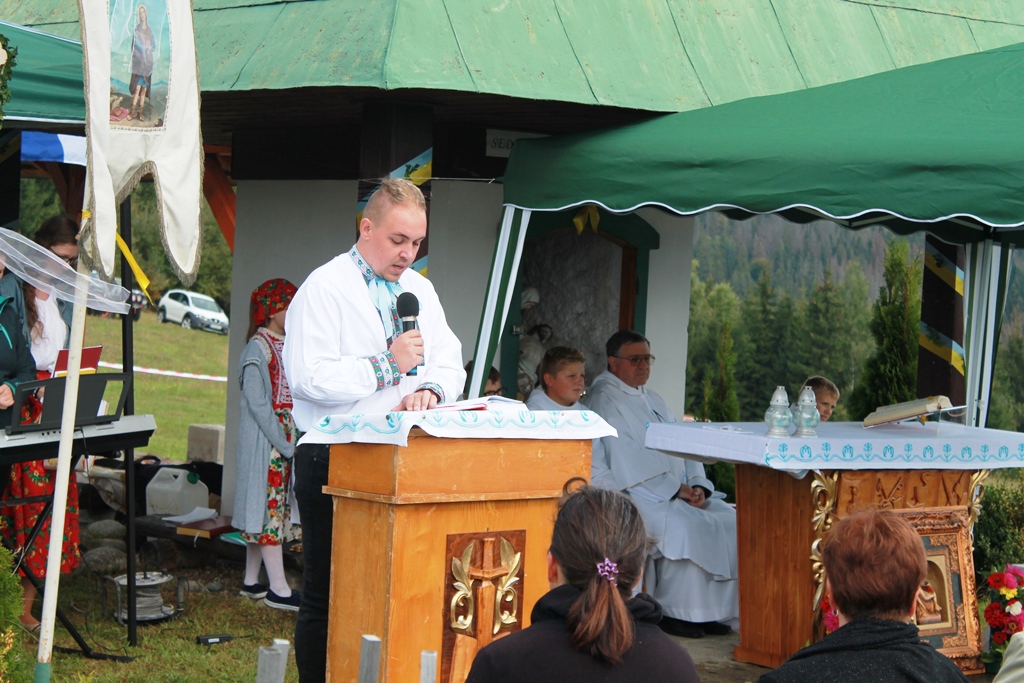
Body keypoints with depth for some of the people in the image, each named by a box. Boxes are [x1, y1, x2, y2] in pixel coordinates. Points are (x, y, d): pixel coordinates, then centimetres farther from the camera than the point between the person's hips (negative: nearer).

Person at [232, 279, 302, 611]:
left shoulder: (288, 346, 14)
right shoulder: (258, 349, -11)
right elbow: (257, 403, -17)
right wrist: (286, 445, -18)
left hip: (288, 437, 8)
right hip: (266, 438, -8)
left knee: (269, 507, 10)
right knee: (271, 503, -9)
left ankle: (251, 581, 17)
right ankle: (278, 589, -10)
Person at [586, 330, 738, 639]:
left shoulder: (653, 401, 24)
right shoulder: (605, 401, -5)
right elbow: (626, 460, -15)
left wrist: (697, 485, -2)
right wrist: (674, 488, -17)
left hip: (677, 493, 8)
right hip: (631, 493, -8)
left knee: (727, 518, -12)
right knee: (683, 524, -31)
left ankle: (712, 609, -10)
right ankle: (674, 611, -20)